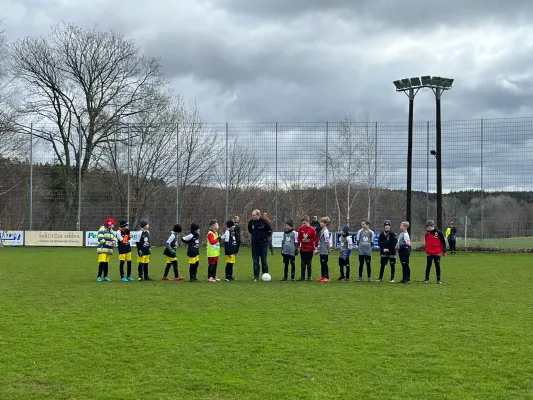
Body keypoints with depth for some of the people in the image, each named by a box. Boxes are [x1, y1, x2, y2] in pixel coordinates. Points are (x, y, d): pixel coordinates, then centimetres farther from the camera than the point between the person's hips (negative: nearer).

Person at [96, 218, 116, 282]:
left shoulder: (111, 231, 20)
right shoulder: (102, 229, -5)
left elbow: (113, 239, 21)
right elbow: (100, 239, -14)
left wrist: (113, 244, -1)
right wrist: (107, 243, -18)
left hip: (109, 250, 7)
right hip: (102, 249, -7)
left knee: (106, 263, 10)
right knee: (102, 263, -13)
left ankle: (105, 276, 15)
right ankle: (99, 277, -9)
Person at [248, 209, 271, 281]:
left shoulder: (264, 221, -11)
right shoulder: (250, 222, -2)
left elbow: (269, 231, 1)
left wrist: (265, 236, 0)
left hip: (263, 243, -3)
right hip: (254, 244, 3)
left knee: (264, 260, 3)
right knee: (255, 261, 4)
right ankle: (256, 277, 9)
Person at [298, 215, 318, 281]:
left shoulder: (312, 229, -10)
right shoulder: (300, 228, -1)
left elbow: (315, 239, -6)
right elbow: (299, 238, 8)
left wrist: (315, 248, -7)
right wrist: (299, 246, 10)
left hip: (310, 249, -3)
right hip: (302, 249, 3)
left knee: (309, 263, 4)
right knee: (303, 263, 8)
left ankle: (309, 277, 11)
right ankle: (303, 277, 12)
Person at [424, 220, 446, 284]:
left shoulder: (438, 232, -7)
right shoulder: (426, 233, 3)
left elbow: (443, 242, -2)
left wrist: (444, 251, -3)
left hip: (437, 253, -2)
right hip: (429, 253, 2)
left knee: (437, 266, 4)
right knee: (428, 265, 0)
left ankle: (438, 279, 13)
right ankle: (427, 279, 8)